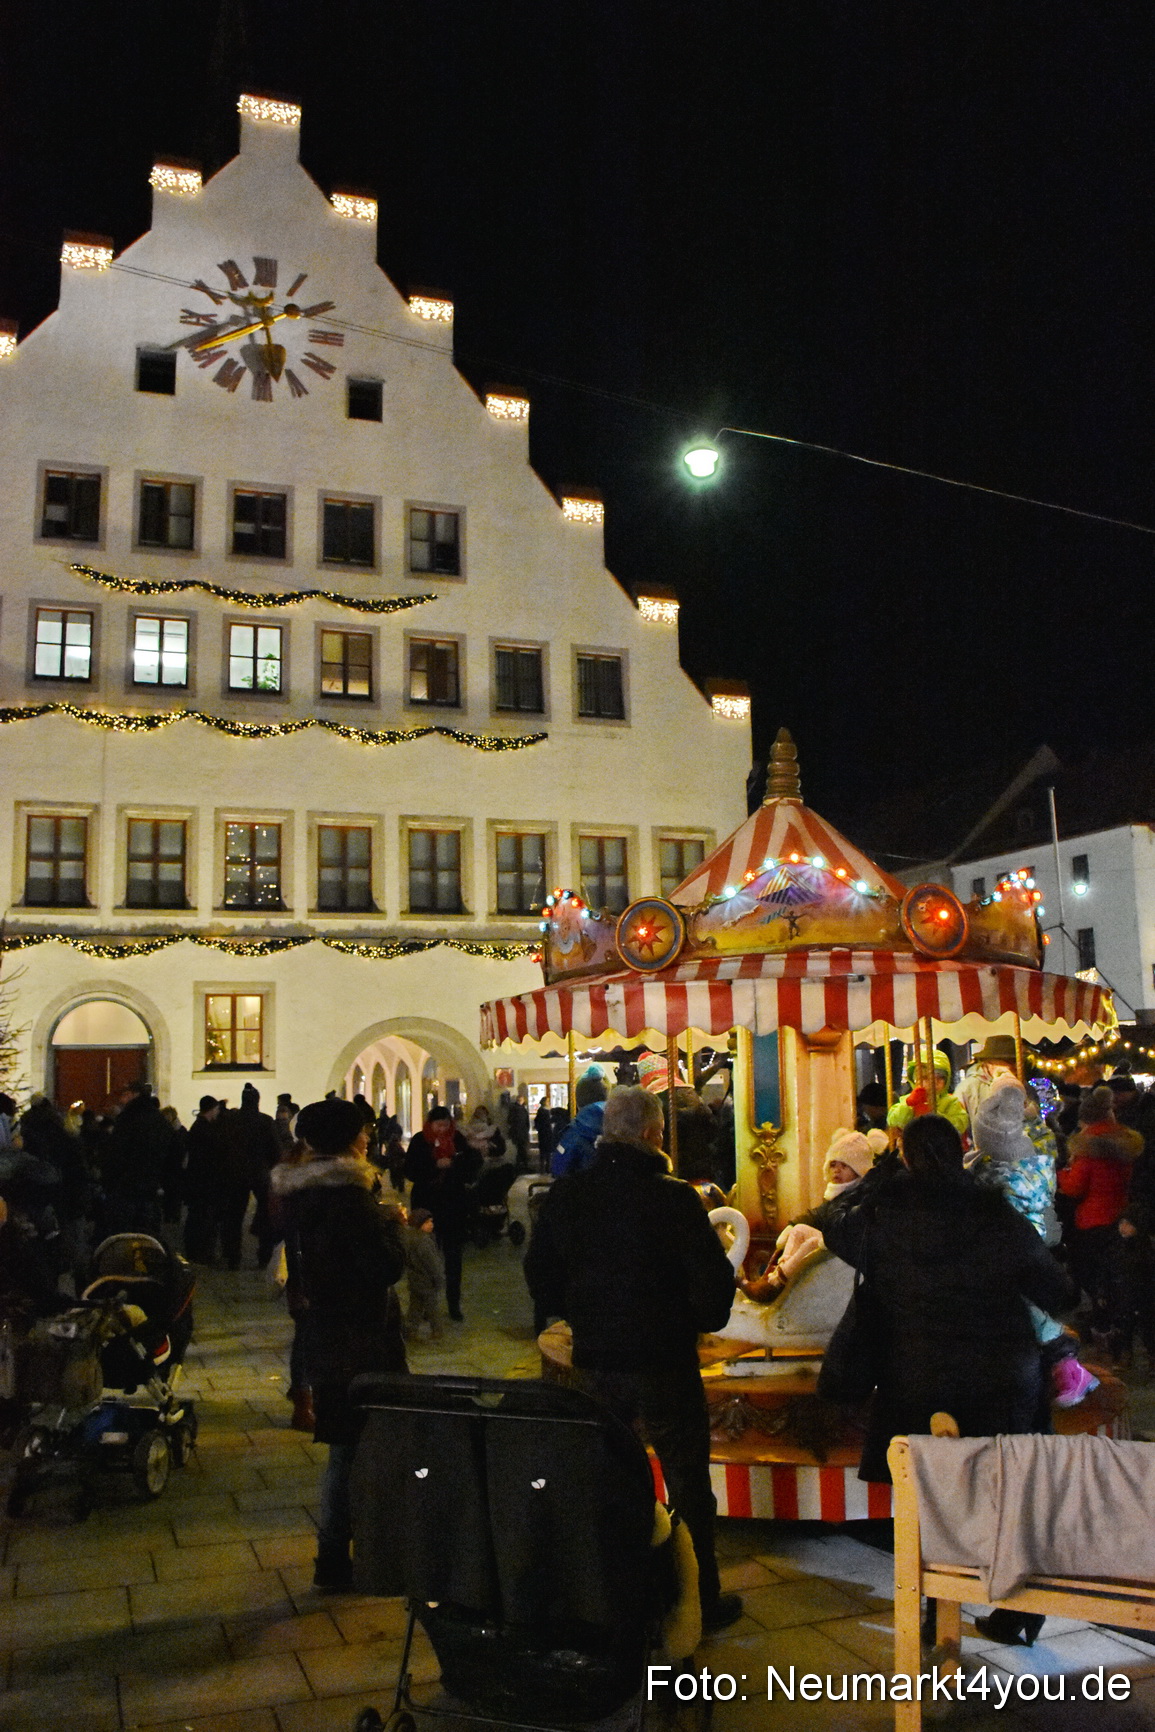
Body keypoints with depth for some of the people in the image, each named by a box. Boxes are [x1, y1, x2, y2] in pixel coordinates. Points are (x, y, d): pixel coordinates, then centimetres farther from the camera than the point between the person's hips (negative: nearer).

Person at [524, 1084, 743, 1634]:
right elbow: (714, 1279, -16)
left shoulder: (565, 1195, -3)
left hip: (593, 1362, 4)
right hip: (663, 1363, -4)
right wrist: (702, 1321, 4)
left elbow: (541, 1278, 6)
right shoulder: (673, 1197, -18)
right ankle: (701, 1602, 24)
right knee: (688, 1485, 12)